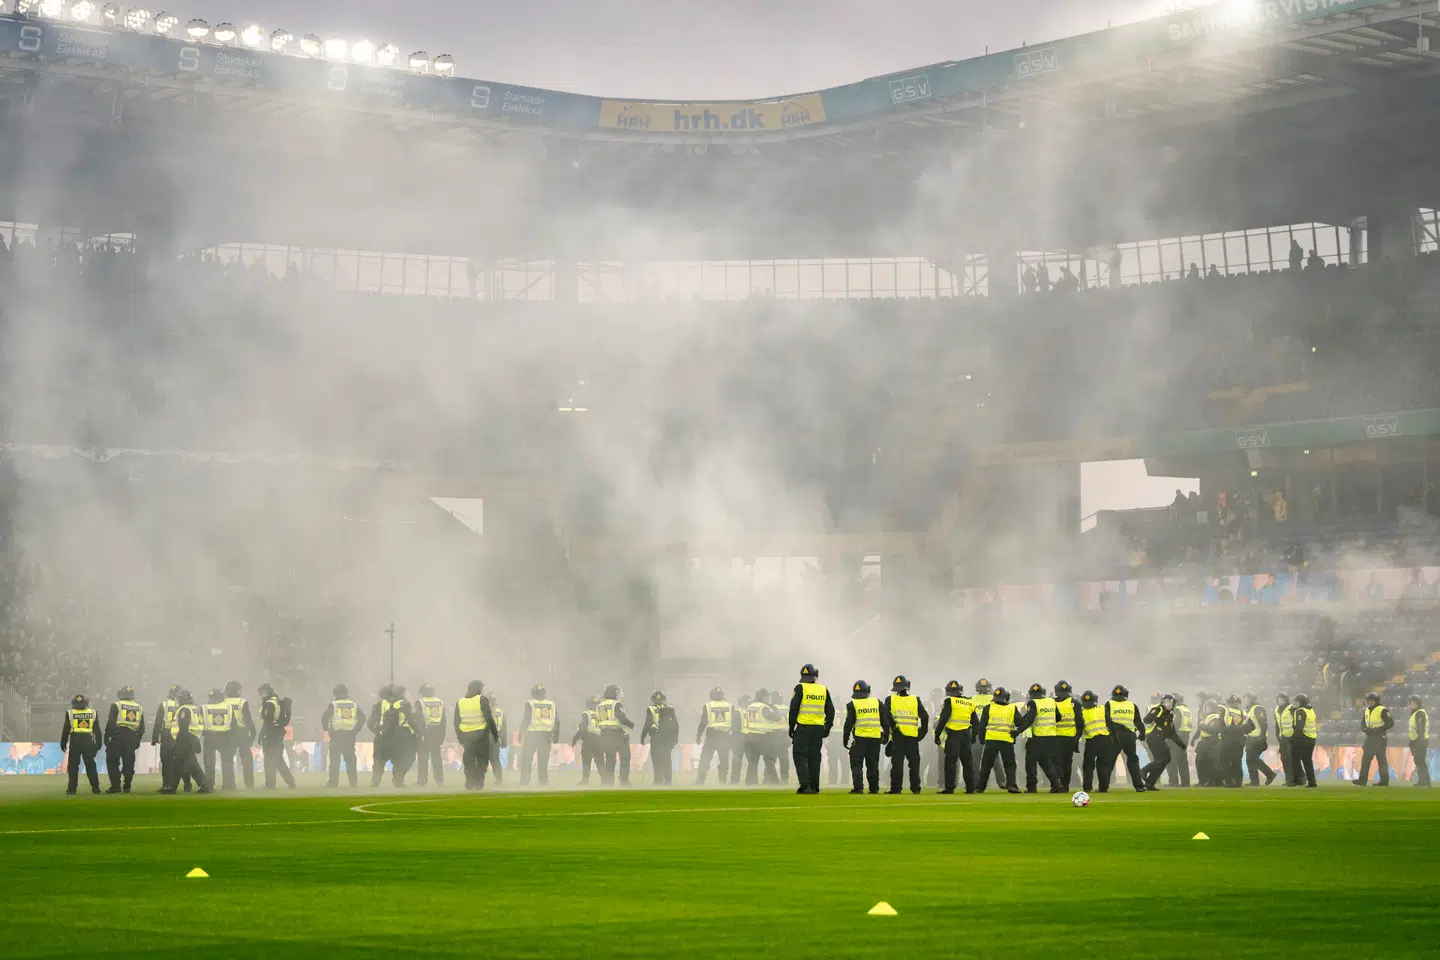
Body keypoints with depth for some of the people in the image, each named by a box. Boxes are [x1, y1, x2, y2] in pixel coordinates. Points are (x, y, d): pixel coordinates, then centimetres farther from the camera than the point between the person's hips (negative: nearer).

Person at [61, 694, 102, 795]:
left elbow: (66, 730, 3)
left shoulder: (70, 713, 1)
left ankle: (72, 788, 1)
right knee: (90, 765, 9)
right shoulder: (93, 713, 8)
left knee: (73, 765, 5)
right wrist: (98, 744, 17)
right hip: (88, 741, 2)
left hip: (75, 741, -2)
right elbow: (97, 730, 11)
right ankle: (95, 787, 8)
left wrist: (63, 743, 11)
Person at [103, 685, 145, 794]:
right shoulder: (139, 708, 15)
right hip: (132, 738, 5)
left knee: (112, 762, 0)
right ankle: (126, 786, 7)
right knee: (128, 763, 8)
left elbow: (111, 723, -7)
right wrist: (137, 740, 21)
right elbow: (142, 727, 16)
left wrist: (107, 737, -2)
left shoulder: (116, 706, 0)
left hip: (118, 737, -5)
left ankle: (116, 786, -9)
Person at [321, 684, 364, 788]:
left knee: (335, 760, -1)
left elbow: (324, 718, -11)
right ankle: (354, 782, 9)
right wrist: (356, 729, 11)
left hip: (336, 735, -3)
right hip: (350, 735, 3)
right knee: (350, 760, 11)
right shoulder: (354, 705, 7)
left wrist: (327, 730, 4)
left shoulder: (333, 705, -3)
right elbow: (362, 717, 3)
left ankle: (333, 782, -6)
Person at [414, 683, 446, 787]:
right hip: (437, 733, 4)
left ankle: (422, 780, -4)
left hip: (426, 732, -4)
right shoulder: (440, 702, 10)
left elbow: (418, 720, -10)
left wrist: (418, 734, -10)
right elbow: (443, 721, 13)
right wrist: (442, 736, 16)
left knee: (423, 757, -1)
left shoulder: (420, 702, -5)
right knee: (437, 757, 9)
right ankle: (440, 780, 7)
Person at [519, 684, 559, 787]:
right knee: (543, 760, 10)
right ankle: (544, 781, 8)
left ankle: (524, 782, 0)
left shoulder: (530, 704, -6)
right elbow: (556, 721, 7)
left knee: (526, 760, 4)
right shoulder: (551, 704, 5)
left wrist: (521, 733, -2)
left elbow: (525, 720, -9)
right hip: (546, 735, 3)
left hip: (531, 735, -3)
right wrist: (556, 735, 13)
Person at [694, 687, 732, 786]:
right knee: (724, 760, 10)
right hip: (725, 736, 2)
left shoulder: (708, 706, -2)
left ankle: (700, 781, -2)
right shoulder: (730, 706, 4)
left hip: (711, 735, -2)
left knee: (705, 759, 3)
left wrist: (698, 735, 5)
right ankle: (723, 781, 8)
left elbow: (703, 722, -3)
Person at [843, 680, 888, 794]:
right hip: (875, 738, 3)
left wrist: (845, 740, 5)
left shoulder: (853, 705, 0)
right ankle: (874, 788, 12)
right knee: (873, 765, 12)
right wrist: (886, 736, 20)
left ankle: (858, 787, -5)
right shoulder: (877, 703, 9)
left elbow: (848, 724, -2)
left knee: (856, 764, 3)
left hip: (860, 738, -3)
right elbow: (885, 721, 10)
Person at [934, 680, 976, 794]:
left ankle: (949, 788, -6)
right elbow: (974, 722, 17)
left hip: (953, 735, -5)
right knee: (967, 761, 11)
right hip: (966, 735, 5)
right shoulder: (970, 703, 11)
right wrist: (973, 736, 28)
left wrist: (937, 734, -6)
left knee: (950, 761, -3)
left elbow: (943, 720, -10)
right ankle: (970, 788, 11)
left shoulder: (949, 701, -6)